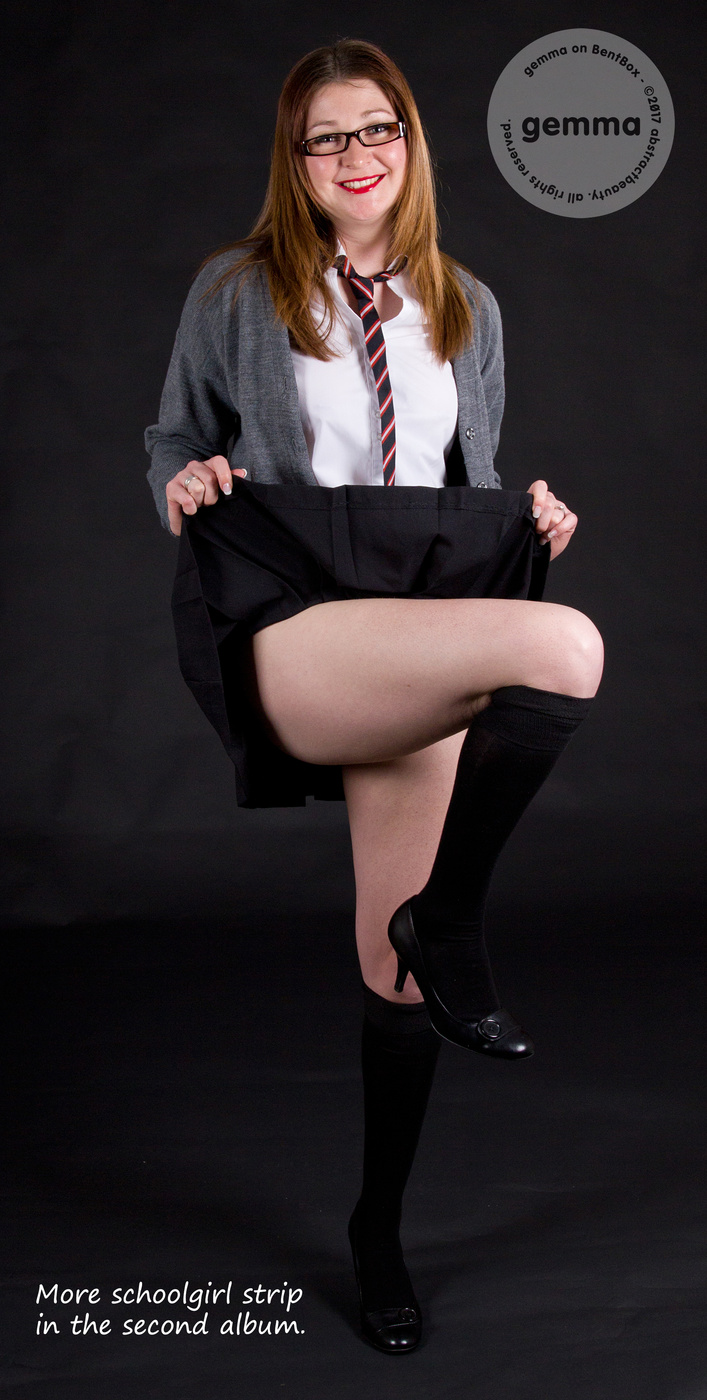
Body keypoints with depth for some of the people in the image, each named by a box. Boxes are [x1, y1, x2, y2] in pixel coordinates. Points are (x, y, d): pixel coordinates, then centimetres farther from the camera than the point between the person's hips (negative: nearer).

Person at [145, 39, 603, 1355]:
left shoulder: (467, 309, 18)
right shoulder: (236, 290, 8)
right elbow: (175, 434, 15)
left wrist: (532, 522, 3)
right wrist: (184, 481, -8)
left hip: (421, 641, 4)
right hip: (286, 629, -4)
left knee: (392, 961, 6)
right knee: (566, 648, -30)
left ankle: (378, 1234, 26)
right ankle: (451, 926, -11)